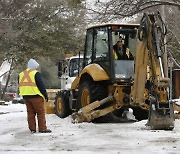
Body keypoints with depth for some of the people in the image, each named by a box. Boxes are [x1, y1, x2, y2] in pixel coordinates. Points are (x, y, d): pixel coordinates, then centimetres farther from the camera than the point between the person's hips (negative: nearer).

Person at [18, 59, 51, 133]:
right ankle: (42, 128, -1)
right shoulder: (36, 73, -8)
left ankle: (32, 129, 12)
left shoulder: (21, 74, 14)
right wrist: (45, 95, -4)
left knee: (30, 112, 12)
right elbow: (41, 85, -10)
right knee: (41, 112, 0)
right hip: (35, 96, -7)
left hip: (25, 96, 7)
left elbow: (20, 86, 19)